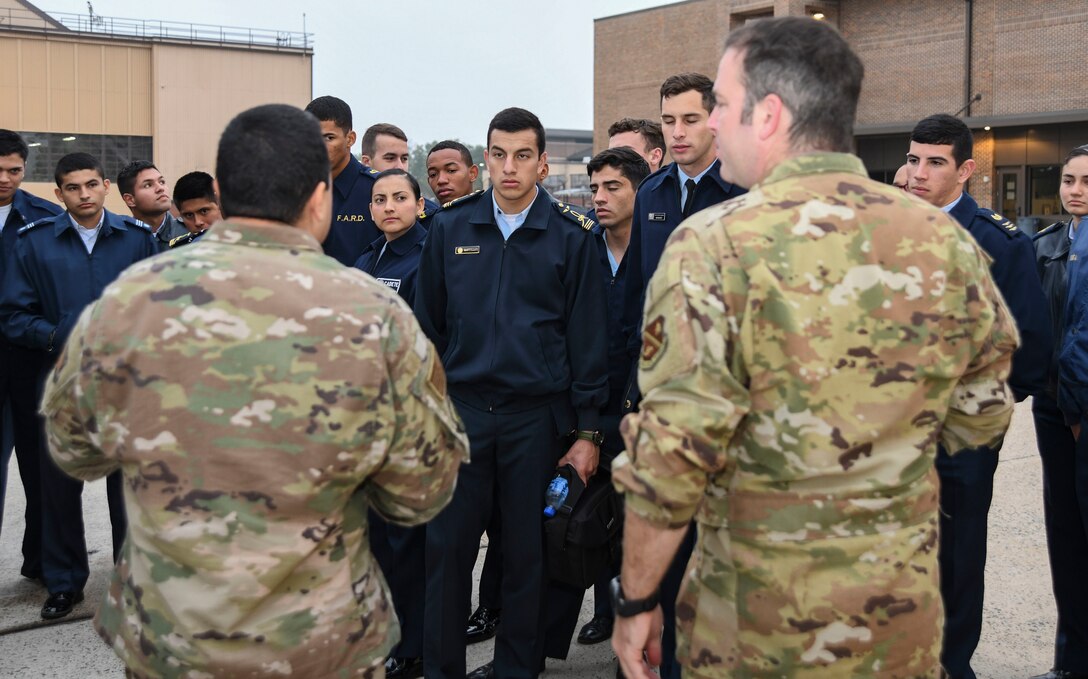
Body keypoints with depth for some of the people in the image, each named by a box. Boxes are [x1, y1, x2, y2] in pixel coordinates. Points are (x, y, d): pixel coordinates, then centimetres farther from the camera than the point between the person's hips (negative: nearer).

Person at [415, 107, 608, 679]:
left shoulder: (569, 237, -1)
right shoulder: (450, 228, 5)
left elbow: (587, 338, 0)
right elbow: (427, 326, 10)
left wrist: (587, 431, -2)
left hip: (537, 416, -1)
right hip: (461, 410, 2)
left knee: (527, 551, 8)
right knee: (447, 546, 3)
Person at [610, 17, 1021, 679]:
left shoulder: (712, 245, -17)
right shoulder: (948, 239, -3)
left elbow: (671, 454, -19)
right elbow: (980, 418, 7)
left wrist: (636, 600, -8)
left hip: (757, 622, -4)